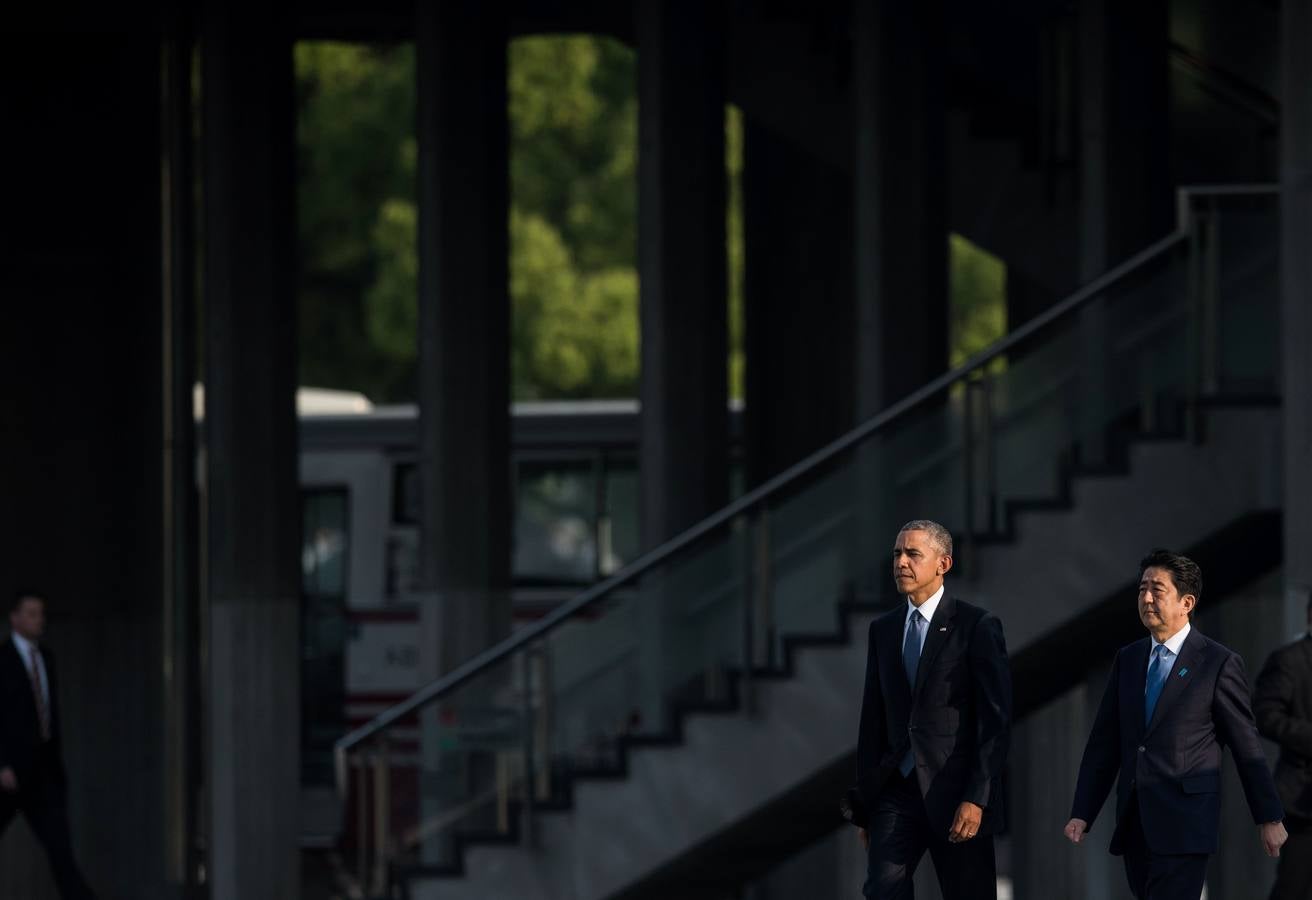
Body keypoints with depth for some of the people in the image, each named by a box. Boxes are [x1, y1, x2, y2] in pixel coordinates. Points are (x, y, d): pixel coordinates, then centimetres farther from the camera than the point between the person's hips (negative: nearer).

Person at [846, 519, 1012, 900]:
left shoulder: (977, 626, -3)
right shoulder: (883, 629, 13)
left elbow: (996, 721, -8)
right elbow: (873, 718, 15)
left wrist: (977, 798, -16)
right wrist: (863, 803, 12)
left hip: (956, 792, -4)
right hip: (896, 790, 4)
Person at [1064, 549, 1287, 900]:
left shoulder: (1219, 663, -2)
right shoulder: (1127, 659, 13)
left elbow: (1247, 746, 1)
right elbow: (1104, 743, 13)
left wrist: (1269, 818, 4)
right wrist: (1082, 814, 7)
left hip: (1184, 825, -6)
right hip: (1134, 826, 6)